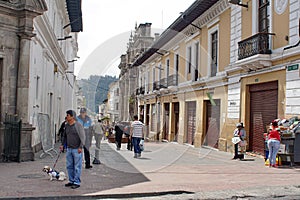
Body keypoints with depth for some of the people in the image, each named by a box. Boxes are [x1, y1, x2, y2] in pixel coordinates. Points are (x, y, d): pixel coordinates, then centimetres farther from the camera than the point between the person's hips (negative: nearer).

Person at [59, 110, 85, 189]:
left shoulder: (78, 125, -11)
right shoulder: (67, 125, 9)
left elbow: (83, 137, -13)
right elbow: (65, 136, 23)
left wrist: (80, 147, -20)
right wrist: (62, 144, 15)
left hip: (77, 149, -7)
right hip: (69, 149, 7)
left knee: (77, 167, -1)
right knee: (69, 166, 12)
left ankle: (77, 182, 5)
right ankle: (71, 181, 23)